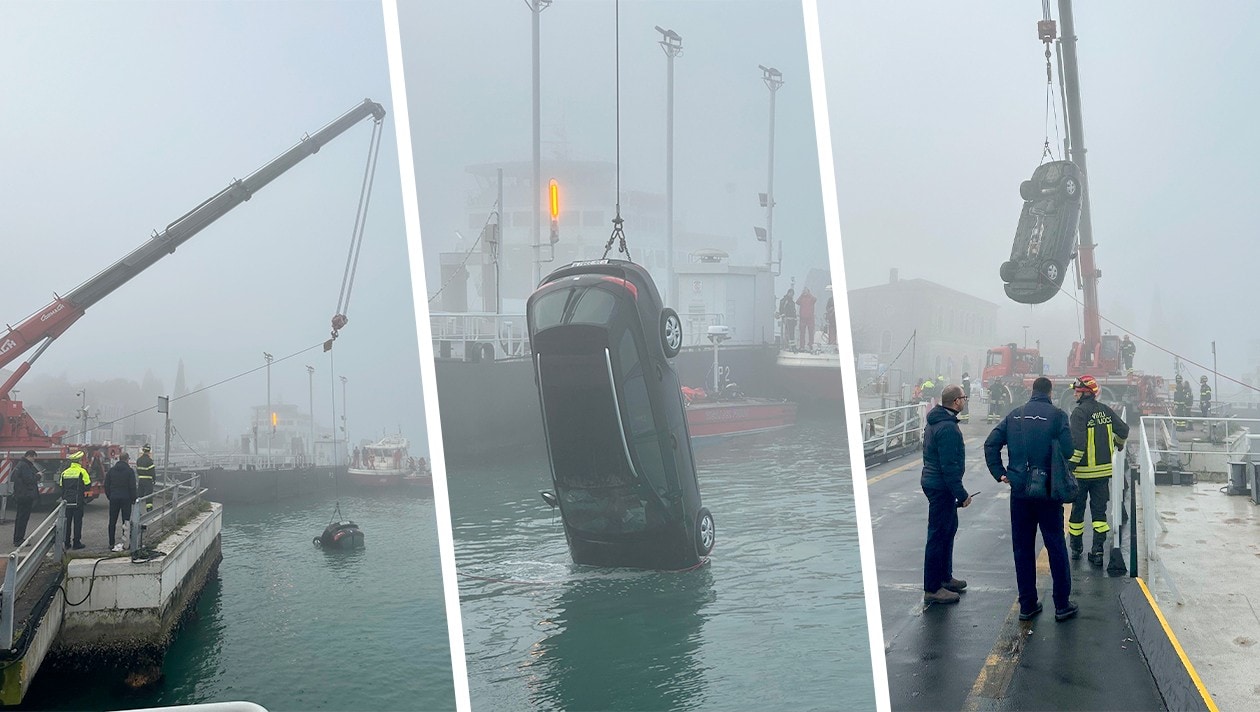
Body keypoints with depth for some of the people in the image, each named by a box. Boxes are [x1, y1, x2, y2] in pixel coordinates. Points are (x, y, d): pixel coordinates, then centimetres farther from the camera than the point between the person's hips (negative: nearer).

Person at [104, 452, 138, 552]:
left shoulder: (111, 470, 7)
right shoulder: (130, 471, -6)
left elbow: (106, 485, 8)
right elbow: (133, 487, -8)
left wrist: (109, 497, 16)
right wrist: (133, 498, 1)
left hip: (113, 499, 3)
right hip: (126, 498, -3)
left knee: (112, 522, 7)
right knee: (126, 521, 3)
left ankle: (111, 544, 6)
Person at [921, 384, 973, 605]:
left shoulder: (935, 422, 12)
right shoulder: (948, 427, -22)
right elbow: (950, 466, -25)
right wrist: (961, 494, -20)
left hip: (934, 483, 11)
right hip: (941, 487, -11)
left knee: (948, 529, 22)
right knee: (938, 535, -5)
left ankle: (944, 577, 34)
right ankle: (932, 589, 0)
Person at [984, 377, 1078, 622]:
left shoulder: (1015, 416, 5)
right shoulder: (1057, 415, -7)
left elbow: (991, 444, -1)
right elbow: (1067, 450, -15)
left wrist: (1000, 473, 3)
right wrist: (1058, 472, 4)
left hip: (1019, 491, 3)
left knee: (1022, 548, 10)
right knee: (1056, 547, 7)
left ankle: (1027, 605, 14)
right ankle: (1062, 605, 12)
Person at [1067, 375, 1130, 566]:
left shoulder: (1080, 412, -15)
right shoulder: (1106, 410, 3)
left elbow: (1078, 442, -22)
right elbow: (1123, 430, 10)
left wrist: (1070, 465, -17)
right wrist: (1119, 443, 32)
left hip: (1083, 471, -4)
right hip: (1104, 470, 4)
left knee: (1077, 509, 11)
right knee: (1099, 510, 8)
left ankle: (1076, 548, 23)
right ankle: (1097, 550, 2)